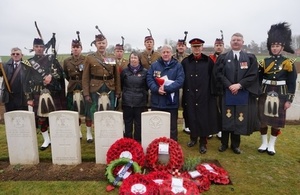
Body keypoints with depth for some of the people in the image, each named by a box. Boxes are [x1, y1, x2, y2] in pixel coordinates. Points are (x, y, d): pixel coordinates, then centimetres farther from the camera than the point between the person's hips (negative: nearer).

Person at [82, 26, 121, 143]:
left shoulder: (112, 58, 7)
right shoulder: (89, 58, -1)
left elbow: (117, 76, 7)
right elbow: (85, 77, -3)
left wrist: (117, 91, 2)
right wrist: (86, 93, -9)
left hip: (110, 90, 2)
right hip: (94, 89, -2)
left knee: (110, 112, 9)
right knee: (91, 111, 9)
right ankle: (89, 132, 29)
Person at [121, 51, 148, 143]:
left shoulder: (144, 71, 2)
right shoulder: (124, 71, 6)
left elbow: (147, 86, 9)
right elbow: (121, 85, 14)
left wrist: (143, 95, 6)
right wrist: (125, 93, 12)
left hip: (140, 102, -1)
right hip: (127, 101, 1)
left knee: (139, 123, 5)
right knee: (127, 122, 9)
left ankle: (138, 141, 19)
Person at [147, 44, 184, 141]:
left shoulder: (178, 66, 2)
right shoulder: (154, 65, 8)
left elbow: (180, 81, -9)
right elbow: (149, 79, -1)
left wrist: (166, 88, -20)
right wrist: (157, 89, -19)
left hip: (172, 102, -1)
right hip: (157, 102, 2)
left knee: (172, 127, 11)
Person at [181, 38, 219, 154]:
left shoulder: (208, 61, 0)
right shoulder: (185, 62, 4)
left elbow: (213, 79, 0)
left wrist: (212, 93, -3)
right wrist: (184, 93, 1)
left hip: (204, 96, -1)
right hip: (190, 96, 2)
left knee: (203, 119, 4)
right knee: (191, 118, 11)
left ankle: (203, 143, 18)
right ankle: (193, 138, 32)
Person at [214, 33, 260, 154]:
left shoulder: (250, 58, 5)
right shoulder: (223, 57, 5)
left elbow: (253, 75, -2)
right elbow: (219, 73, -3)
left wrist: (239, 85, -15)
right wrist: (229, 86, -14)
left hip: (243, 94, 1)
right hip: (227, 93, 0)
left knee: (239, 119, 6)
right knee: (226, 118, 5)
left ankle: (235, 145, 21)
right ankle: (224, 143, 19)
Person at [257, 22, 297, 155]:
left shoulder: (288, 63, -2)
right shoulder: (264, 62, 3)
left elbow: (292, 83, -2)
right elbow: (258, 79, 5)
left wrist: (289, 100, -6)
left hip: (280, 95, -1)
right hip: (265, 94, 2)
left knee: (277, 121, 7)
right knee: (262, 119, 5)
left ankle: (271, 145, 22)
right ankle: (264, 143, 22)